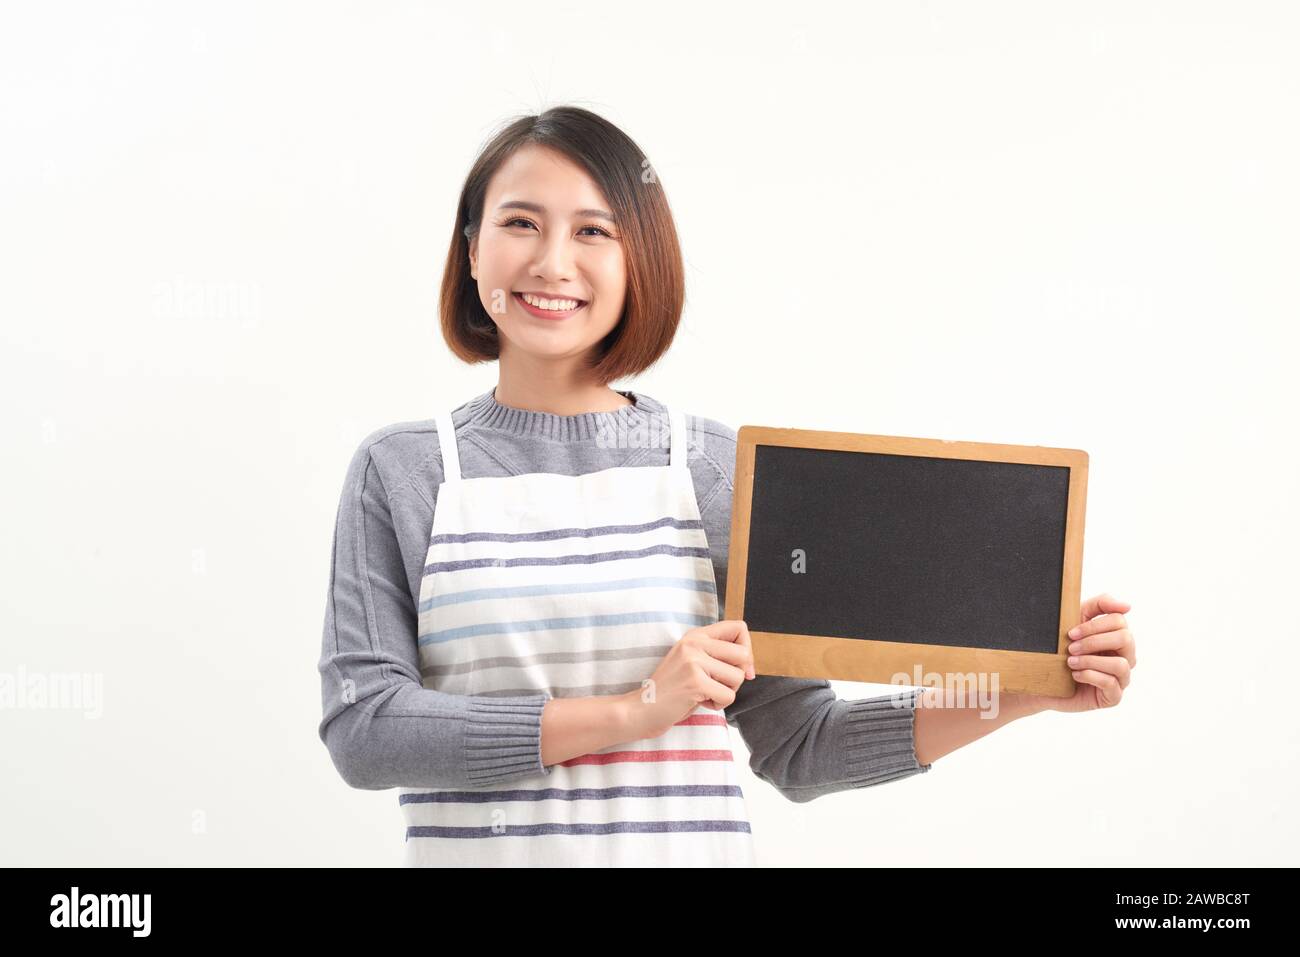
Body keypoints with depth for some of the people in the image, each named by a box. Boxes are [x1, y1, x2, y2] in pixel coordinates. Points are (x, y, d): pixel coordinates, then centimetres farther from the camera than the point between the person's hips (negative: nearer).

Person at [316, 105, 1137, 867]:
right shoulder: (400, 471, -1)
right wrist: (629, 712, -15)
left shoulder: (719, 468, 0)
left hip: (688, 847, 0)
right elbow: (361, 727, -10)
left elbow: (793, 748, 2)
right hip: (474, 847, 0)